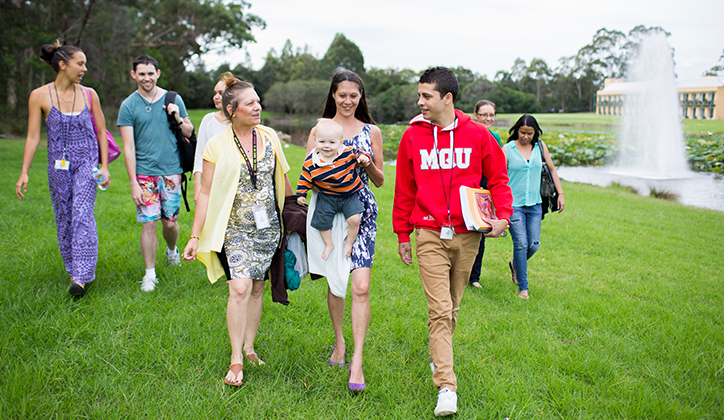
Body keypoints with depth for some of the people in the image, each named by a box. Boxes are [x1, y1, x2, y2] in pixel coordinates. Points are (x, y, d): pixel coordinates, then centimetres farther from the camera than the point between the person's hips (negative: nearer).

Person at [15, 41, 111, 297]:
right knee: (64, 219, 9)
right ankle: (73, 269, 27)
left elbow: (101, 132, 7)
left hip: (86, 162, -1)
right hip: (58, 165, 1)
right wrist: (24, 173, -5)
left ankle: (81, 278, -16)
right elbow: (33, 137, -1)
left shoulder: (89, 95, 1)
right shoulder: (40, 96, -3)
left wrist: (105, 166, 2)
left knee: (83, 214, -14)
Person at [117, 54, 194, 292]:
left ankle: (171, 249, 39)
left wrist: (178, 119, -7)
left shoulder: (173, 100, 7)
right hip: (144, 172, -1)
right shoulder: (128, 105, 0)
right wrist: (133, 183, -9)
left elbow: (189, 133, 14)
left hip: (171, 171, 2)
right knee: (149, 223, -4)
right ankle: (150, 273, 9)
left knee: (170, 222, 5)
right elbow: (128, 147, -3)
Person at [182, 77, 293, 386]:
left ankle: (249, 347, 25)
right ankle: (236, 359, -4)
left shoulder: (269, 137, 4)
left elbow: (283, 180, 16)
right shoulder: (217, 145, -5)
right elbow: (206, 193, -3)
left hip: (267, 227, 3)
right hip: (234, 229, -3)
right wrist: (195, 237, -4)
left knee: (256, 287, 9)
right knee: (240, 288, -15)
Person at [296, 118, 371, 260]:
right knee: (322, 221, 4)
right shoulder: (311, 163, -13)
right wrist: (301, 194, -2)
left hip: (350, 195, -1)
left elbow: (357, 151, 6)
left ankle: (349, 243, 15)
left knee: (354, 219, -13)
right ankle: (329, 244, 32)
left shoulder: (348, 153, -13)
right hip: (327, 197, 1)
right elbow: (304, 179, -1)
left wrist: (363, 156, -14)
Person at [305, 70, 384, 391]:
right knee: (334, 283, 10)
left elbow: (379, 181, 11)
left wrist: (368, 163, -9)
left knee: (361, 287, -10)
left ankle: (357, 360, -4)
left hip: (361, 211, -1)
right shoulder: (319, 130, 7)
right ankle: (339, 339, 33)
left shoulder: (371, 132, 8)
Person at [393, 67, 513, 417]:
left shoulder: (477, 134, -1)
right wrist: (402, 233, 11)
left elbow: (498, 178, 8)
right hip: (429, 234, -1)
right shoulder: (412, 136, 1)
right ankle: (446, 388, -5)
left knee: (452, 307, 14)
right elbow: (404, 189, 9)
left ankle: (439, 354, 40)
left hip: (467, 235, 1)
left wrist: (502, 215, -8)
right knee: (439, 309, -7)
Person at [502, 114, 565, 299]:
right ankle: (523, 287, 4)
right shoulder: (507, 149, -4)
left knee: (534, 244, 4)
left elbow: (552, 169, 16)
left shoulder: (540, 146, 6)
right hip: (513, 203, -4)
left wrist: (560, 194, 11)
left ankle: (515, 265, 35)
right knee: (521, 244, -9)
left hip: (534, 204, 4)